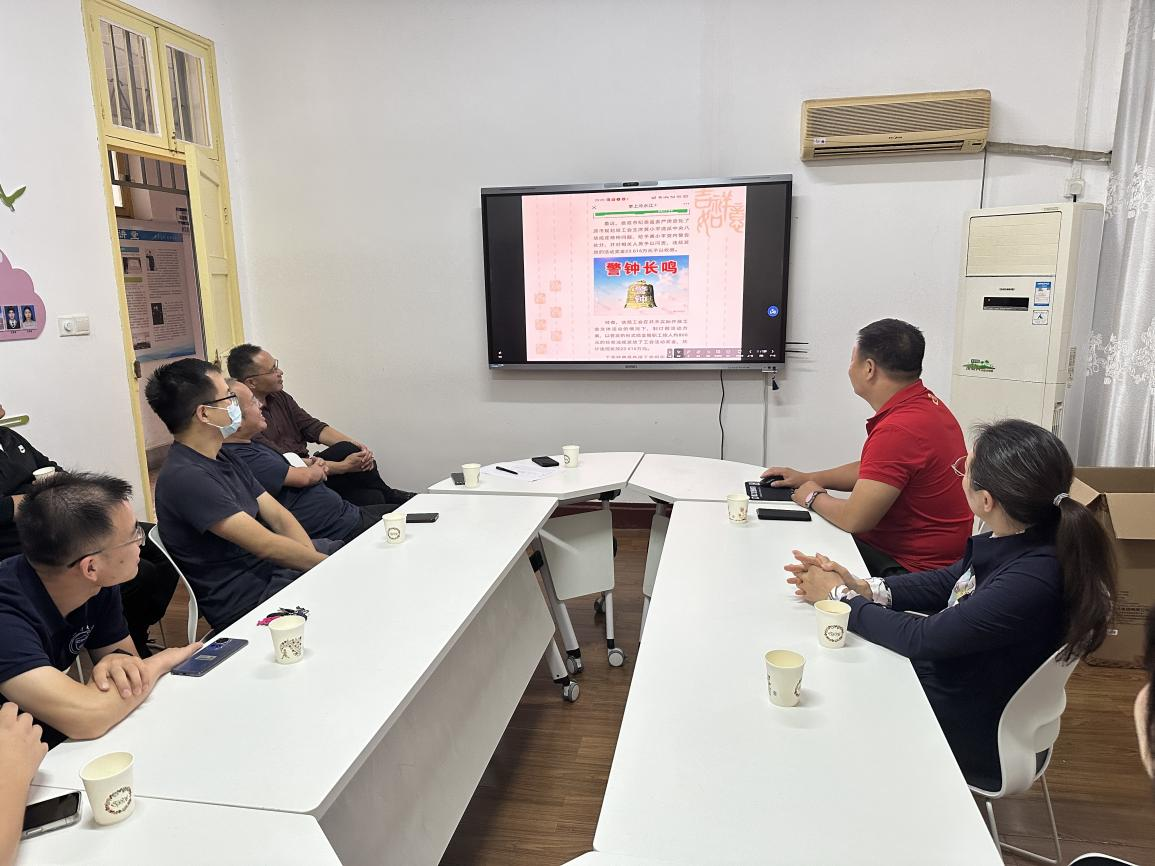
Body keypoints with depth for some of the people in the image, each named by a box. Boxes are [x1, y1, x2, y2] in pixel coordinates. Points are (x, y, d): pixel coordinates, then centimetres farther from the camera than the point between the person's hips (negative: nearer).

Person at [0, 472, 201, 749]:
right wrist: (162, 660, -21)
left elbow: (121, 649, 3)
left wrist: (119, 661, -20)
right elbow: (87, 717, -38)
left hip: (58, 744, 7)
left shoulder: (101, 586, -10)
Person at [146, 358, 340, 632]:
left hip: (274, 568, 9)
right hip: (248, 601, -9)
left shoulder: (224, 460, 11)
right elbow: (266, 546, -23)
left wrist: (315, 559, -10)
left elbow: (279, 516, 5)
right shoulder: (185, 477, -22)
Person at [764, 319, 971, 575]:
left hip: (911, 569, -9)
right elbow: (872, 471, 21)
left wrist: (813, 497, -5)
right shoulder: (925, 403, 8)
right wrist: (807, 478, 16)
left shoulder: (898, 429, -27)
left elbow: (854, 519, -25)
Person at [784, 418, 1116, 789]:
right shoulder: (1020, 538, -12)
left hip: (971, 742, -7)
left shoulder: (1032, 582, -35)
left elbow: (924, 638, -27)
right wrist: (861, 587, -10)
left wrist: (838, 596, -15)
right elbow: (948, 583, 3)